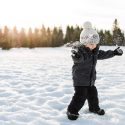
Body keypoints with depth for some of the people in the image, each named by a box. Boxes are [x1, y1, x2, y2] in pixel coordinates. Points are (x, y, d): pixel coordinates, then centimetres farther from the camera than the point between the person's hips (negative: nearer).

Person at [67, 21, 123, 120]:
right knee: (80, 96, -8)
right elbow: (78, 58, -43)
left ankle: (94, 108, 42)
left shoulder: (95, 51, 3)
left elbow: (103, 54, 20)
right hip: (80, 79, -8)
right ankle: (72, 111, 8)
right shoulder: (79, 50, -22)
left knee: (93, 94, 20)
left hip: (91, 79, 8)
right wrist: (76, 55, -68)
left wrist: (114, 52, 23)